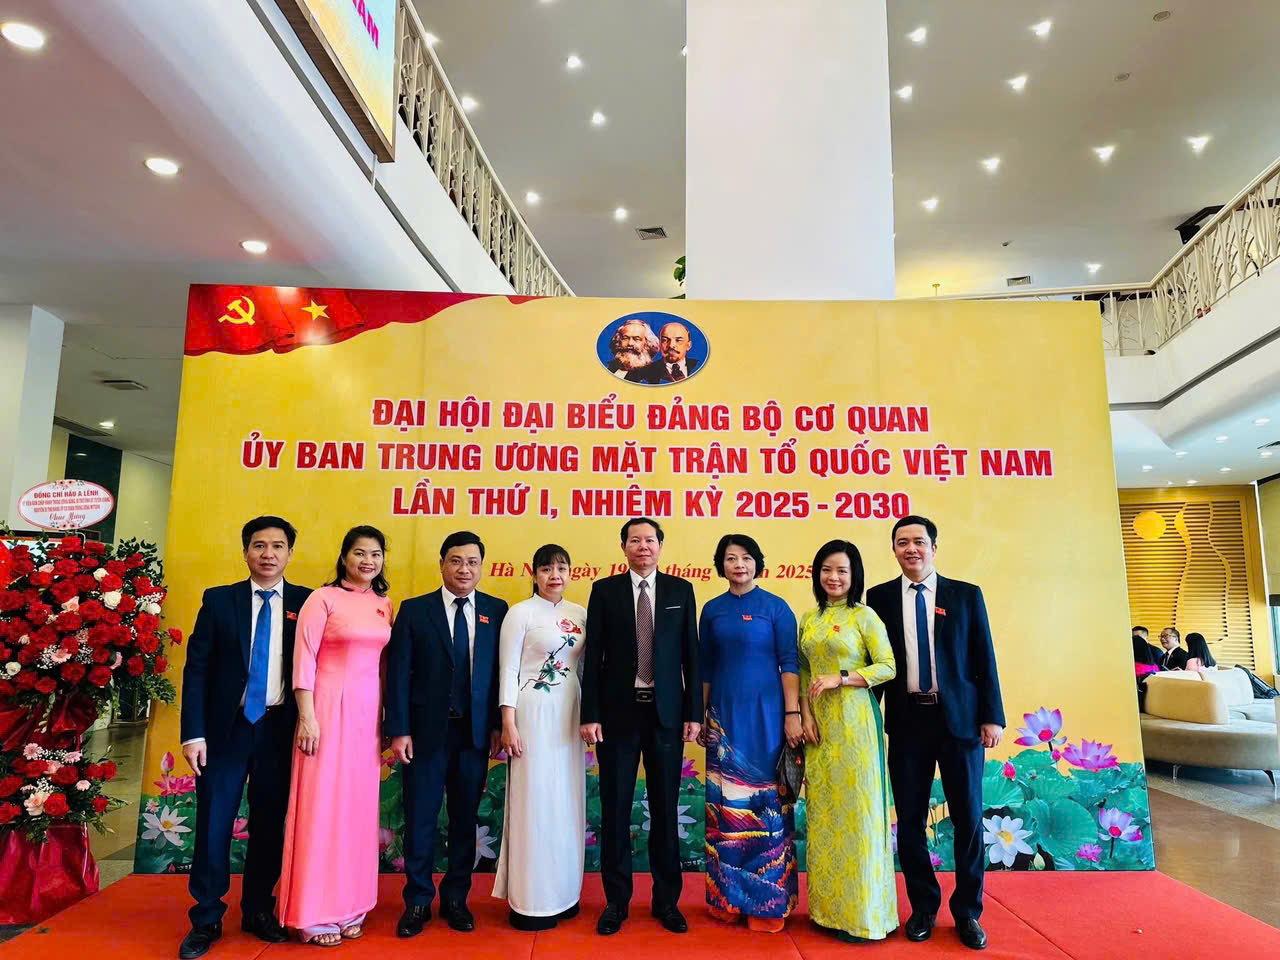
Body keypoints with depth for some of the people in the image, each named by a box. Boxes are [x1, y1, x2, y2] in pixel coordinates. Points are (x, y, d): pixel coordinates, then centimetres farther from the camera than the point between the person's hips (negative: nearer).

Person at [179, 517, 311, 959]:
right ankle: (206, 919, 21)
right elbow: (196, 669, -1)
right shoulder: (218, 600, 1)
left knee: (270, 824, 10)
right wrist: (194, 732, -8)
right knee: (213, 823, 5)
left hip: (280, 729, 1)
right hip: (226, 727, 0)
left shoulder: (307, 603, 1)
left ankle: (258, 911, 27)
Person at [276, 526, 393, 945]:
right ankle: (314, 914, 15)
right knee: (322, 804, 1)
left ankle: (350, 906, 24)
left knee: (359, 805, 10)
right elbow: (303, 659, -9)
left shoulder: (384, 604, 9)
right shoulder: (323, 598, -6)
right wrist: (307, 717, -14)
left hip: (368, 711, 5)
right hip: (329, 707, -5)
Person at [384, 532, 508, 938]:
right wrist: (398, 731, -8)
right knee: (419, 820, 7)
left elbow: (502, 671, 2)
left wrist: (498, 725, -1)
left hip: (475, 733, 1)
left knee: (465, 820, 12)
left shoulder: (497, 611, 2)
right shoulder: (414, 610, 0)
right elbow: (398, 674, -3)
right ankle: (418, 901, 24)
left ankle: (456, 899, 27)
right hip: (426, 732, -1)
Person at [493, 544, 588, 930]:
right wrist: (508, 724, -13)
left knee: (567, 802, 11)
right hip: (533, 715, -5)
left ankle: (562, 892, 24)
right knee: (535, 801, 0)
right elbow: (508, 671, -8)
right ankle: (531, 901, 12)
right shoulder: (521, 613, -5)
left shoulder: (579, 614, 8)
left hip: (570, 716, 5)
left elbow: (585, 667, 13)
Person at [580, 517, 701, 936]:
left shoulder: (680, 590, 3)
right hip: (618, 712, -1)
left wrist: (693, 713, -1)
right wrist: (589, 714, -6)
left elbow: (690, 655, 3)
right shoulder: (604, 590, 1)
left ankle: (666, 900, 26)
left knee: (665, 809, 11)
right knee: (615, 809, 8)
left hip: (666, 713, 1)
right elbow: (593, 656, -1)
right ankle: (616, 901, 24)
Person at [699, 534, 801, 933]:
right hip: (724, 717, 3)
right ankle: (728, 896, 22)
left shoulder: (776, 607, -3)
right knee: (726, 806, 8)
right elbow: (705, 667, 10)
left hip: (766, 716, -3)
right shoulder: (713, 610, 6)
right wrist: (701, 715, 8)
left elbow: (789, 663, -5)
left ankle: (768, 901, 15)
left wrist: (792, 715, -11)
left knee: (767, 805, 2)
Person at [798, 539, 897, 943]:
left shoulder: (864, 616, -4)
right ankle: (828, 905, 21)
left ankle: (861, 912, 12)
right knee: (823, 810, 9)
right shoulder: (809, 619, 11)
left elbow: (888, 667, -8)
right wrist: (805, 714, -1)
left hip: (853, 720, -5)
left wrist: (840, 679, -17)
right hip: (819, 721, 5)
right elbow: (803, 673, 12)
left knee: (855, 808, -1)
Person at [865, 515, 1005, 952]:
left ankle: (968, 912, 25)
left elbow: (984, 659, 2)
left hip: (960, 718, 0)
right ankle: (923, 907, 26)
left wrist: (992, 717, -3)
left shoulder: (966, 595, 2)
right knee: (910, 819, 8)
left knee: (968, 818, 7)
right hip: (907, 720, 1)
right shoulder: (879, 597, 3)